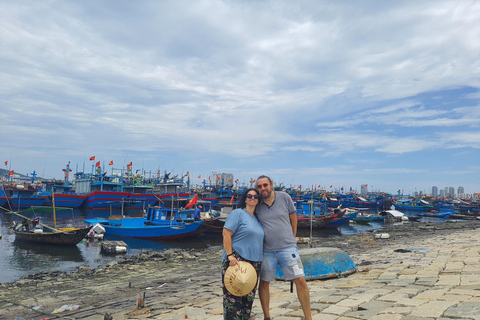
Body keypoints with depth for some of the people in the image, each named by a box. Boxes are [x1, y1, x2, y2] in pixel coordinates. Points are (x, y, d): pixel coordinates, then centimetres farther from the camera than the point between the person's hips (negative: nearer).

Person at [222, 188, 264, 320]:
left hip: (254, 263, 8)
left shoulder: (257, 218, 16)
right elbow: (226, 234, -13)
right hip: (236, 261, -7)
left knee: (249, 296, 13)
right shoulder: (238, 213, -6)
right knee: (234, 297, -6)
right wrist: (230, 255, -21)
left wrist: (259, 261, 19)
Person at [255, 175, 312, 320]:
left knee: (300, 280, -4)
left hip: (287, 248, -1)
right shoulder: (257, 204, 0)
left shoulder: (284, 197, -1)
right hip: (267, 250, 1)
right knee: (264, 282, 7)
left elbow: (293, 218, 10)